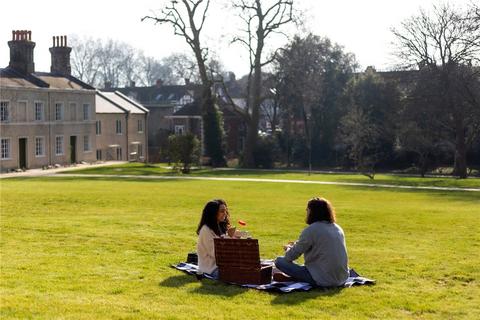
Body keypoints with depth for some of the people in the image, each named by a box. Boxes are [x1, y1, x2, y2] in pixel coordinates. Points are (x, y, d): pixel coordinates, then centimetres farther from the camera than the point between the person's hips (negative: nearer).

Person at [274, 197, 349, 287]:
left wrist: (288, 248, 17)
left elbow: (290, 257, -6)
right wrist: (296, 245, 28)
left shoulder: (311, 230, -12)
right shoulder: (337, 228, 9)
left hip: (324, 280, -8)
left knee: (280, 261, -3)